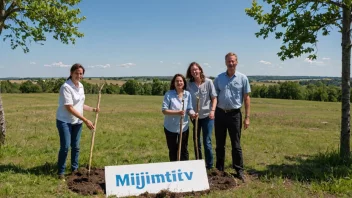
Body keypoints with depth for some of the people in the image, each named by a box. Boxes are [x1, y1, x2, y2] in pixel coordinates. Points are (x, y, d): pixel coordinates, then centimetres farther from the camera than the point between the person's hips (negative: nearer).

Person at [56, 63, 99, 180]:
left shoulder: (81, 86, 5)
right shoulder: (66, 87, -19)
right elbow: (69, 108, -24)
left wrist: (93, 109, 11)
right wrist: (85, 120, -26)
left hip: (77, 121, 7)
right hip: (64, 121, -7)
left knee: (75, 146, 12)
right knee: (65, 147, -7)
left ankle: (74, 169, 26)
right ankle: (61, 172, 7)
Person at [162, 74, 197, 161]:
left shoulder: (187, 94, -2)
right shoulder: (169, 94, -13)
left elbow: (189, 109, -1)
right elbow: (164, 110, -17)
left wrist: (192, 114, -23)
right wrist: (177, 112, -29)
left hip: (184, 127, 3)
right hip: (171, 127, -2)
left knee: (184, 150, 13)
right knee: (173, 150, 13)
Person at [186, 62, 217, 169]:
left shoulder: (208, 82, -7)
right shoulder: (189, 85, -2)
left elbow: (214, 98, -4)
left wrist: (212, 110, -17)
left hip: (207, 116, -3)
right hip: (195, 116, 3)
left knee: (207, 142, 0)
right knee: (196, 142, 12)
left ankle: (210, 166, 14)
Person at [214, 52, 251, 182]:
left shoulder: (242, 78, 0)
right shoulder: (219, 78, 5)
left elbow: (246, 98, 1)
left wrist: (247, 117, -3)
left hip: (234, 114, -2)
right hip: (220, 113, 2)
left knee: (236, 145, 5)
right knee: (219, 144, 11)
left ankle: (239, 170, 16)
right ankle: (219, 169, 24)